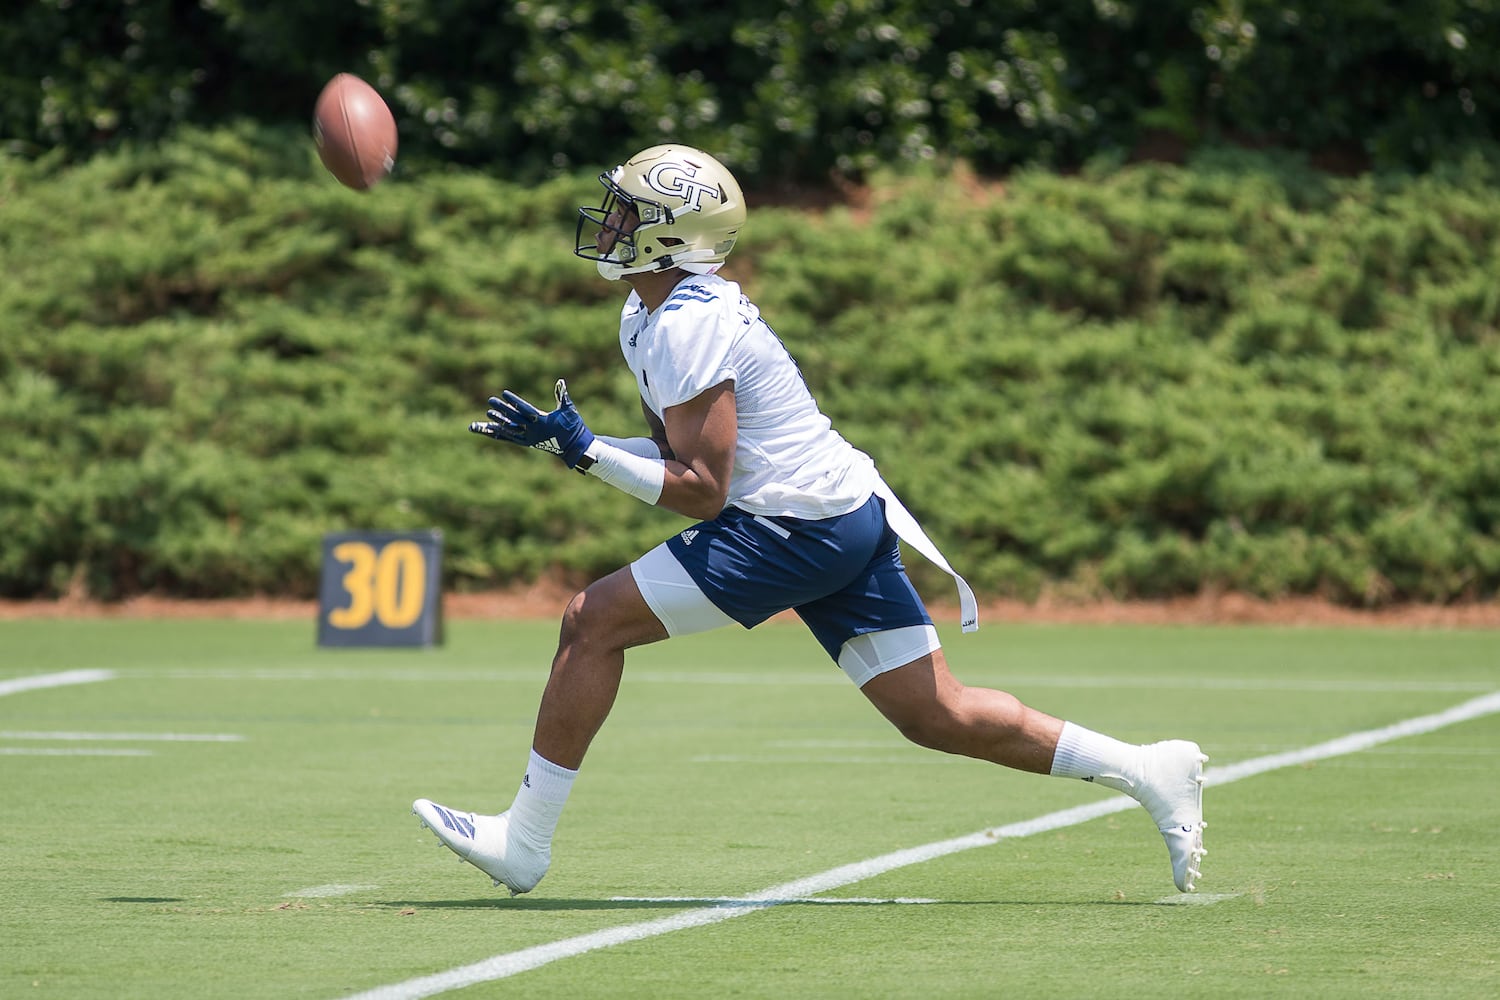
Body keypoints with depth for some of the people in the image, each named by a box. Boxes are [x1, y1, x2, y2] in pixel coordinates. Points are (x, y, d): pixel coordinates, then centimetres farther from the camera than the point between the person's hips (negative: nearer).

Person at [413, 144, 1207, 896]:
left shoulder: (688, 327, -17)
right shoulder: (645, 316, 13)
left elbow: (700, 492, -19)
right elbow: (681, 455, 19)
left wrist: (583, 450, -18)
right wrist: (562, 441, 7)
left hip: (798, 529, -10)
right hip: (851, 518, 10)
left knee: (594, 620, -8)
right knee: (939, 718, 11)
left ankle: (523, 840, -3)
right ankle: (1148, 770, 11)